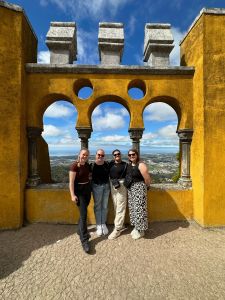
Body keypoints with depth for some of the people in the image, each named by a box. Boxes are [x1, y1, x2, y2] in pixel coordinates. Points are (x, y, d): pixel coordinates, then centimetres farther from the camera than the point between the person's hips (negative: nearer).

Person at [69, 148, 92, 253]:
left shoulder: (87, 165, 3)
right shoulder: (74, 166, -15)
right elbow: (71, 181, -17)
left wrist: (90, 187, 10)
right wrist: (73, 195, -20)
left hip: (87, 189, 6)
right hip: (79, 190, -6)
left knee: (84, 212, 17)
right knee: (84, 214, -6)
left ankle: (80, 230, 40)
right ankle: (84, 240, 7)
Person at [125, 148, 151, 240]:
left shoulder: (141, 165, -16)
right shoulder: (128, 165, 6)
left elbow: (147, 179, -16)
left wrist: (145, 187, -2)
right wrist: (129, 186, 11)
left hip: (139, 188, -7)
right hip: (130, 189, 8)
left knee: (139, 208, 1)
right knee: (132, 208, 16)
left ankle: (140, 230, 20)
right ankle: (136, 227, 34)